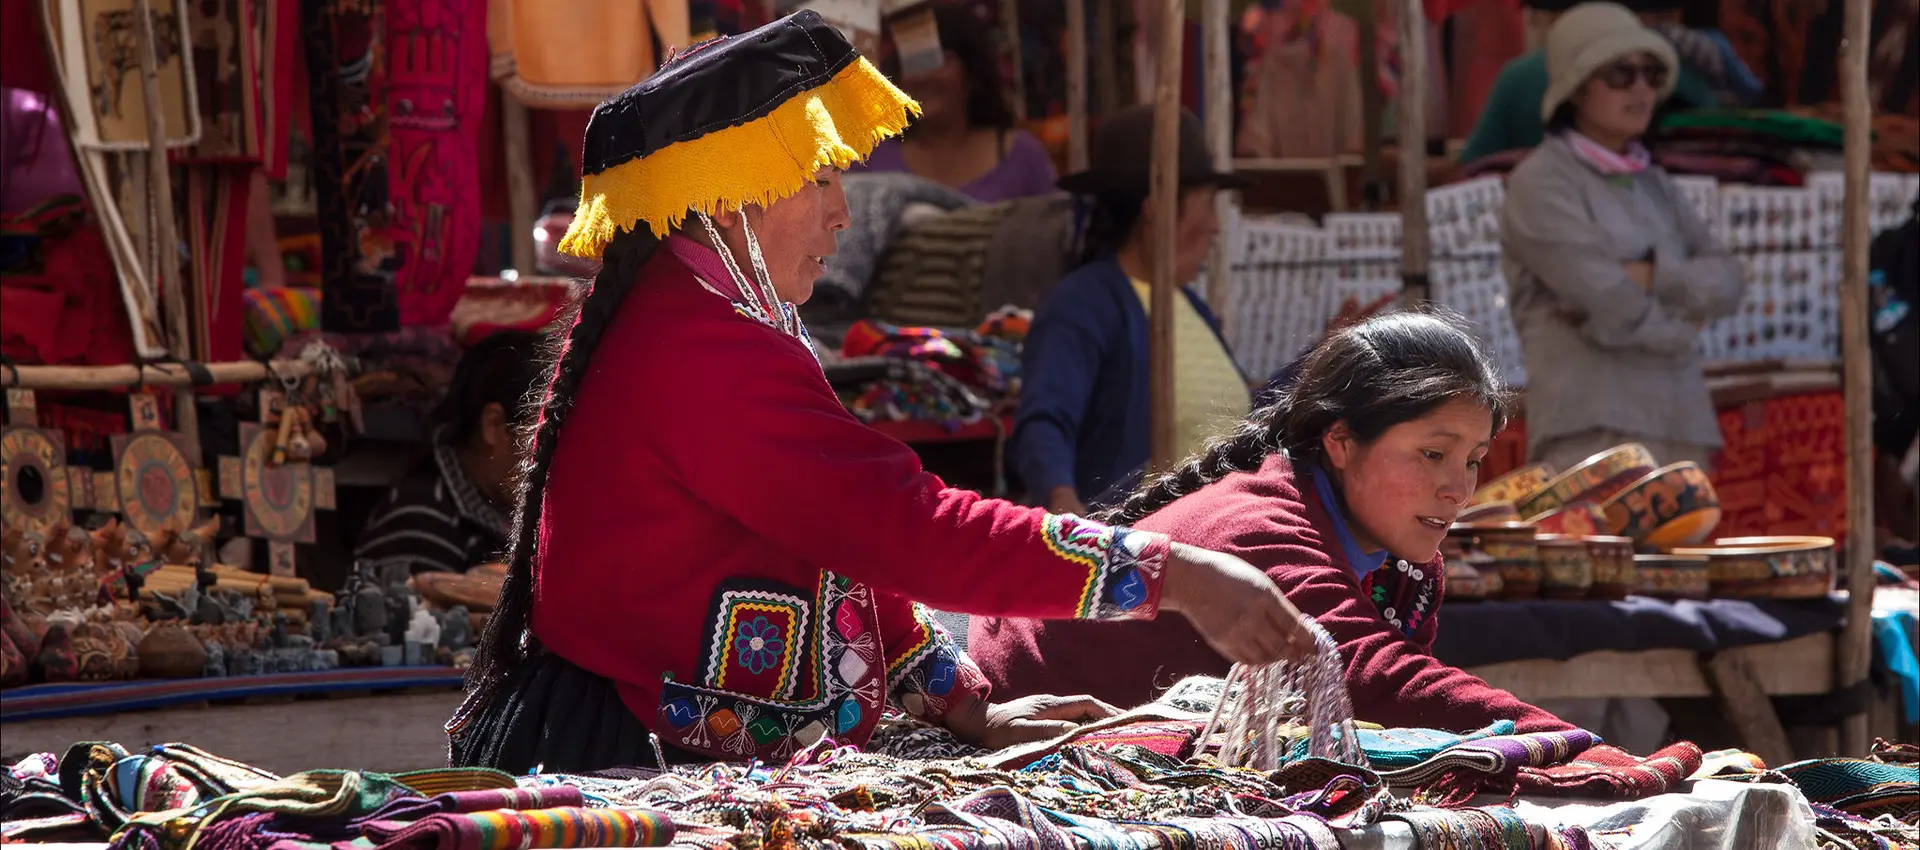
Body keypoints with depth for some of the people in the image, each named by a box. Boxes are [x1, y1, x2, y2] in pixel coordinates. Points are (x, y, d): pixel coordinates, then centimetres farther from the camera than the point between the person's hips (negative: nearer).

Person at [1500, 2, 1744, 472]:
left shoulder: (1653, 185, 20)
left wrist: (1655, 276, -8)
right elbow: (1611, 309, -12)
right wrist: (1679, 327, 5)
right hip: (1593, 428, -7)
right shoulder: (1541, 183, -3)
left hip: (1676, 426, 7)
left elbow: (1728, 281, 10)